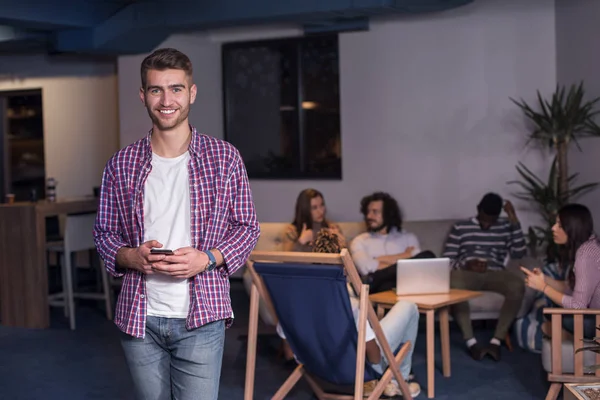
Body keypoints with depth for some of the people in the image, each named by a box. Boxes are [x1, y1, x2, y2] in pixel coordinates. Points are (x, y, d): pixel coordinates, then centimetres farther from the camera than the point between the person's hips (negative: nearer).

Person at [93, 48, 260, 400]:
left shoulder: (225, 158, -1)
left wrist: (206, 259, -14)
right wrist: (130, 256, -12)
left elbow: (247, 228, 3)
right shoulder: (122, 164, 3)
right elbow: (104, 233, 10)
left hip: (201, 318, -2)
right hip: (139, 318, 2)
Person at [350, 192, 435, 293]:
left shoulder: (408, 237, 24)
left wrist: (381, 259, 2)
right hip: (380, 288, -5)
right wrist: (404, 258, 3)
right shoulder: (360, 241, 19)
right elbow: (366, 268, -2)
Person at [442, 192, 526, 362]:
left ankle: (496, 341, -28)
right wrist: (466, 265, -14)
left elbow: (519, 253, -1)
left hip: (495, 274, 1)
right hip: (467, 273, -1)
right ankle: (471, 342, -33)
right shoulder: (460, 227, 11)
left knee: (518, 285, -34)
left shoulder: (506, 227, 13)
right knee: (454, 284, -39)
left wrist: (515, 221, -5)